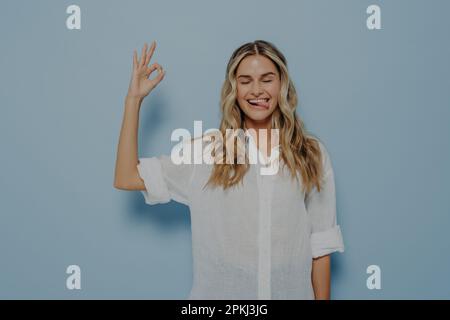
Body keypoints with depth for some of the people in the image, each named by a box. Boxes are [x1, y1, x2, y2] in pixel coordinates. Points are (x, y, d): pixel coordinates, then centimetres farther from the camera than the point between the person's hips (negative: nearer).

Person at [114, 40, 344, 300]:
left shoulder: (312, 155, -1)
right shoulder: (206, 153, -2)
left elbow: (320, 244, 0)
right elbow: (126, 179, -7)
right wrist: (134, 99, -8)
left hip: (292, 291, 1)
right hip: (220, 292, 0)